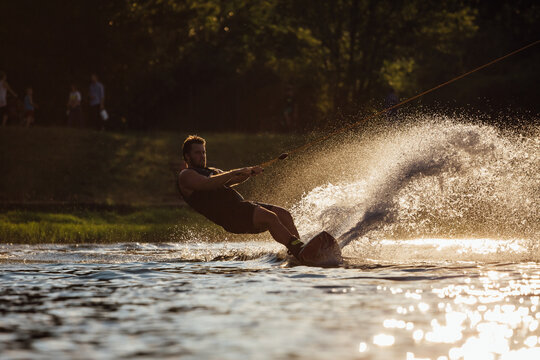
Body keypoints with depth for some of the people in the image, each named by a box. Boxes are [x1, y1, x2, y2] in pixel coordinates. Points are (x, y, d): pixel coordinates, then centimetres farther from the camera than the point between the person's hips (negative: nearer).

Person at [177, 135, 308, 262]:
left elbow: (234, 180, 26)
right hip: (228, 214, -9)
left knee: (284, 214, -9)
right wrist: (234, 172, -20)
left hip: (241, 204, 9)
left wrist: (249, 172, 4)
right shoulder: (186, 175, 5)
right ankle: (299, 251, -35)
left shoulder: (212, 171, 33)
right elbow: (207, 184, -14)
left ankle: (299, 248, -20)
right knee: (270, 217, -27)